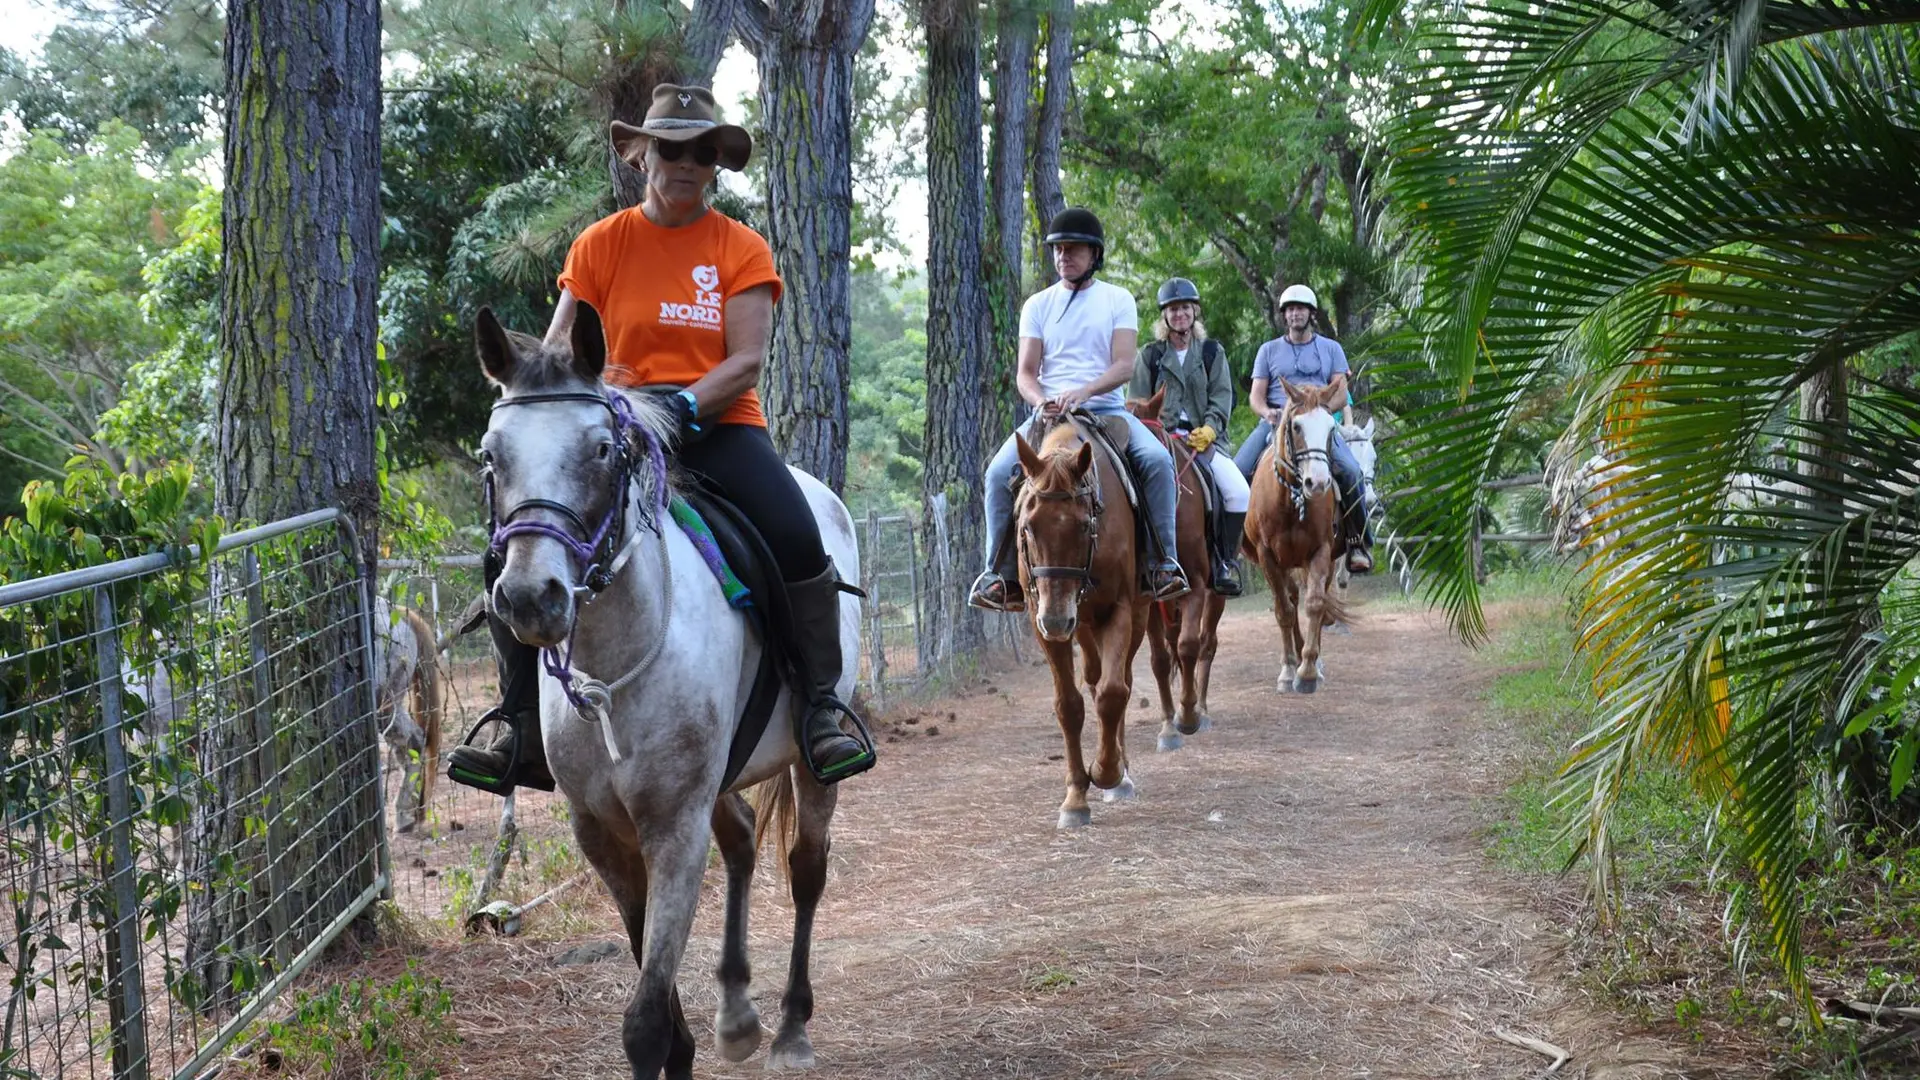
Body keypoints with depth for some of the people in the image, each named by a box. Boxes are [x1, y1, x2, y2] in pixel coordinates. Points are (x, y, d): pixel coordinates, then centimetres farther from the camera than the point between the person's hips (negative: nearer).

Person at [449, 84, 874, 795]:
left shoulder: (742, 249, 5)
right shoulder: (601, 244, 8)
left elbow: (747, 361, -5)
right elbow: (557, 351, 5)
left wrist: (684, 405, -21)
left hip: (719, 425, -1)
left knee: (798, 539, -29)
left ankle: (822, 710, -16)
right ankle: (525, 732, -5)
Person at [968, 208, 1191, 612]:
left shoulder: (1118, 300, 6)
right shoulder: (1038, 305, 10)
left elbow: (1124, 366, -6)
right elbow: (1025, 372, 5)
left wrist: (1082, 392, -24)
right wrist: (1041, 402, -19)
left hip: (1107, 409, -1)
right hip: (1049, 413, 1)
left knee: (1157, 460, -29)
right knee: (1000, 472, -23)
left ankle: (1164, 563, -21)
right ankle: (1000, 573, -14)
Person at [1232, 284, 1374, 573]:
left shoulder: (1331, 349, 14)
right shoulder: (1269, 350, 14)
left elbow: (1340, 393, 6)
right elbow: (1256, 396, 10)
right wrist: (1266, 412, -13)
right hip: (1275, 422, 1)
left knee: (1350, 470, -26)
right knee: (1237, 471, -21)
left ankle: (1358, 541, -18)